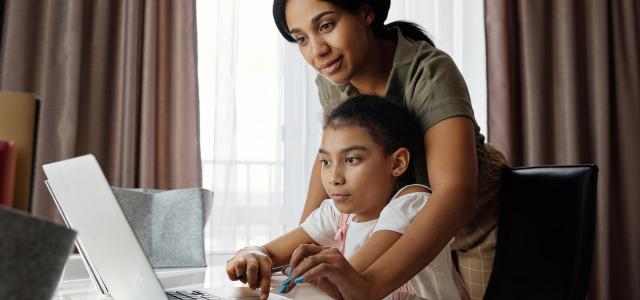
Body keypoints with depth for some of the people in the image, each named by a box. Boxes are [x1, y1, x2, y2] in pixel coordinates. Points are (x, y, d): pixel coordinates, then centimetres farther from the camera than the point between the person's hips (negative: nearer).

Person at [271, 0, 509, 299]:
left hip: (478, 218, -4)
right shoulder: (332, 79, -15)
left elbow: (456, 193, -46)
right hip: (414, 224, 4)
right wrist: (301, 244, -9)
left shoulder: (429, 73, -33)